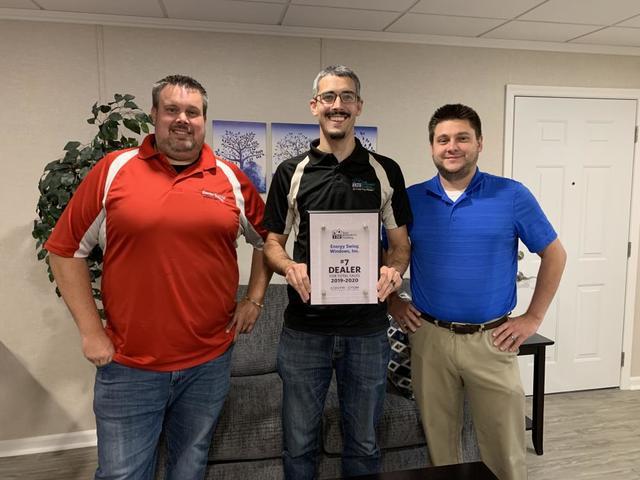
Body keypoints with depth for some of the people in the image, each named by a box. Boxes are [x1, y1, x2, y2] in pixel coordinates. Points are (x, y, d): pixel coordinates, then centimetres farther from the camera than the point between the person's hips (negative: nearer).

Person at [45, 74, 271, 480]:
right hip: (127, 366, -1)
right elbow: (66, 250, 0)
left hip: (209, 362, 2)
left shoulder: (231, 179, 2)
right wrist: (91, 331, -3)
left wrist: (255, 299, 6)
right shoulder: (113, 170, -2)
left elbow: (265, 239, 15)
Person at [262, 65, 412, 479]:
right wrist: (289, 267, -16)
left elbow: (401, 242, 7)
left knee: (364, 442, 17)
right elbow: (272, 242, 5)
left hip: (367, 328, 1)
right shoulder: (291, 172, 3)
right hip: (304, 327, 0)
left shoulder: (385, 172, 4)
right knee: (299, 442, 14)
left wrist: (395, 269, -15)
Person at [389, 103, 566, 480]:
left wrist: (533, 318, 1)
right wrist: (392, 302, 2)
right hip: (429, 338, 1)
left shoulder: (512, 195, -4)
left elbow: (554, 254, 4)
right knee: (439, 444, 17)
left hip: (492, 339, -1)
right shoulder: (411, 199, 0)